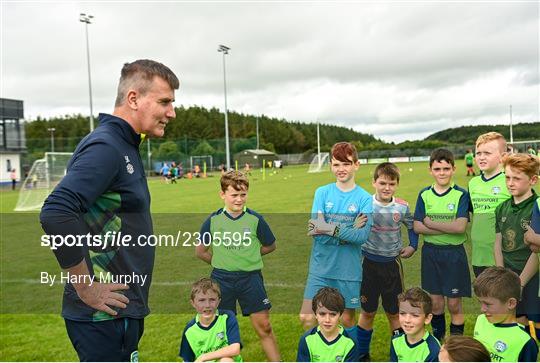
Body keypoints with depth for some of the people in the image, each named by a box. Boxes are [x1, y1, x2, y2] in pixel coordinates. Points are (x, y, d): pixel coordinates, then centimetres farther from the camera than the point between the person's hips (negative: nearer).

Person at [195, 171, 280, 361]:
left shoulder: (255, 220, -4)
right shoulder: (213, 220, -2)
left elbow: (270, 246, 9)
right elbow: (200, 251, 7)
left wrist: (248, 256, 4)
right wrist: (221, 262, 3)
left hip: (251, 278, -1)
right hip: (221, 279, 1)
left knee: (263, 326, 0)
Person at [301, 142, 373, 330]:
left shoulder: (365, 198, -2)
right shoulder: (322, 192, 1)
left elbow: (363, 235, -16)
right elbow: (315, 229, -10)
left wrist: (332, 229, -24)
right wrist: (349, 230, -16)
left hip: (349, 269, -1)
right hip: (321, 267, 1)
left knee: (347, 319, 12)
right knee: (306, 317, -3)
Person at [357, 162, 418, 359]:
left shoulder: (402, 207, -3)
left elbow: (412, 226, 15)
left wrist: (412, 246, 5)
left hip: (392, 264, 2)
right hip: (369, 263, -1)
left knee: (393, 311, 12)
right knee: (367, 311, 11)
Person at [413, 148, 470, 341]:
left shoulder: (461, 194, -7)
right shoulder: (424, 194, 2)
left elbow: (460, 226, -19)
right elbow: (417, 227, -6)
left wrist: (430, 223, -11)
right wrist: (447, 229, -15)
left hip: (454, 253, -3)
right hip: (430, 252, 3)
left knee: (454, 304, 5)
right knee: (435, 302, 13)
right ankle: (437, 340, 31)